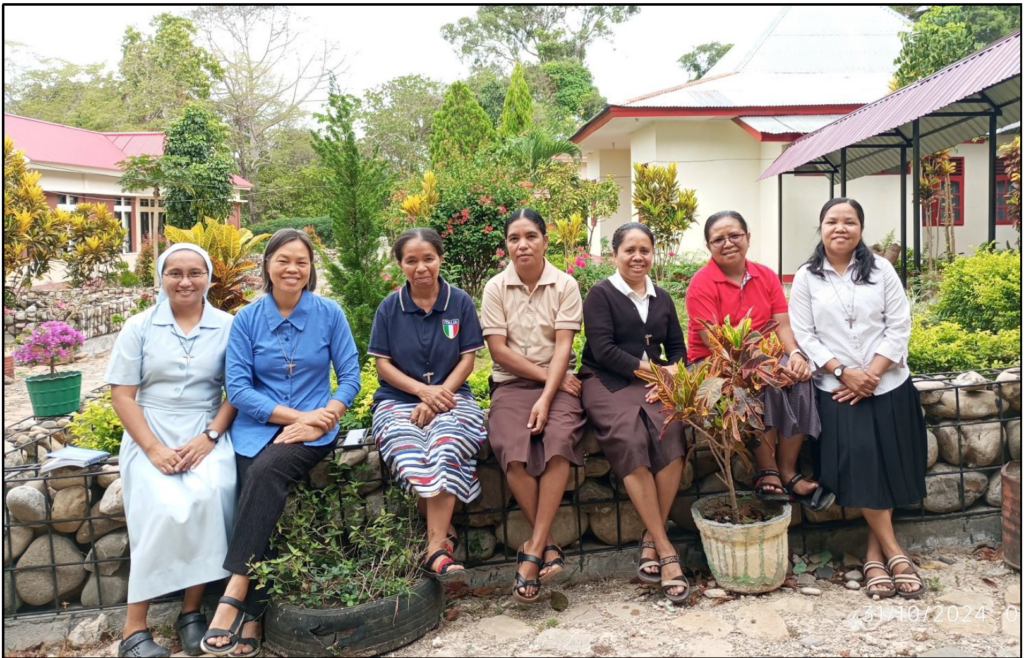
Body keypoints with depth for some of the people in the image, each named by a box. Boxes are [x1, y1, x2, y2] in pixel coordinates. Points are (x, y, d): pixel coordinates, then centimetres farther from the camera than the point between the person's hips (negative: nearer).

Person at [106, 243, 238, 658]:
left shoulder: (228, 327, 4)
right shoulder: (139, 327, 5)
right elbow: (122, 395, 1)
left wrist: (209, 437, -12)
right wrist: (154, 448, -11)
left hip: (207, 433, 0)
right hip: (150, 434, 0)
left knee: (210, 496, -29)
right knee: (163, 508, -26)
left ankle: (193, 610, -13)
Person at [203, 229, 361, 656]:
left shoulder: (329, 314, 0)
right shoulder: (247, 319, 1)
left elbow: (350, 375, 0)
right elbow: (237, 388, -4)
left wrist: (321, 418, -17)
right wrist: (296, 415, -13)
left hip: (314, 428, -1)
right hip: (258, 427, 2)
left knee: (267, 470, -30)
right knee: (256, 483, -24)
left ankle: (235, 593, -25)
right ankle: (252, 615, -19)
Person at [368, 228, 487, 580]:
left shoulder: (460, 302, 5)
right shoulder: (389, 307, 6)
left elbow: (467, 358, 3)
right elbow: (382, 364, 4)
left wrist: (439, 394, -13)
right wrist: (423, 390, -12)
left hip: (450, 396, -1)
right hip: (399, 401, 1)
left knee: (446, 446, -35)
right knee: (411, 458, -33)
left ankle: (435, 548, -32)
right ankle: (444, 533, -15)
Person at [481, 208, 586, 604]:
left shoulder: (565, 285, 1)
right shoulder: (495, 288, 3)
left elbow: (563, 347, -7)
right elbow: (498, 349, -2)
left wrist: (546, 397, -18)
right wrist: (544, 373, -10)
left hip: (557, 382, 0)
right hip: (511, 383, 1)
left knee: (560, 441, -30)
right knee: (512, 449, -28)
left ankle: (533, 550, -23)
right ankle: (548, 544, -13)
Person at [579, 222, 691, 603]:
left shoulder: (662, 299, 21)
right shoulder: (600, 295, 5)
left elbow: (678, 348, 17)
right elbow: (602, 349, -7)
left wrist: (671, 374, -5)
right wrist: (650, 369, -12)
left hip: (655, 384, 4)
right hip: (608, 383, -4)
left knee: (671, 432, -30)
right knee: (631, 440, -33)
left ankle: (651, 540, -21)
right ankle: (666, 550, -28)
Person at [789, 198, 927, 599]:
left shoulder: (881, 269, 5)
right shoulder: (806, 278, 3)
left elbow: (899, 327, 0)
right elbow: (804, 335, -3)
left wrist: (871, 374, -11)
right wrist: (844, 371, -14)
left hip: (888, 385, 2)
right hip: (836, 388, -2)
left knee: (887, 466, -2)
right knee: (860, 461, -16)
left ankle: (874, 555, 9)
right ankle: (894, 552, -5)